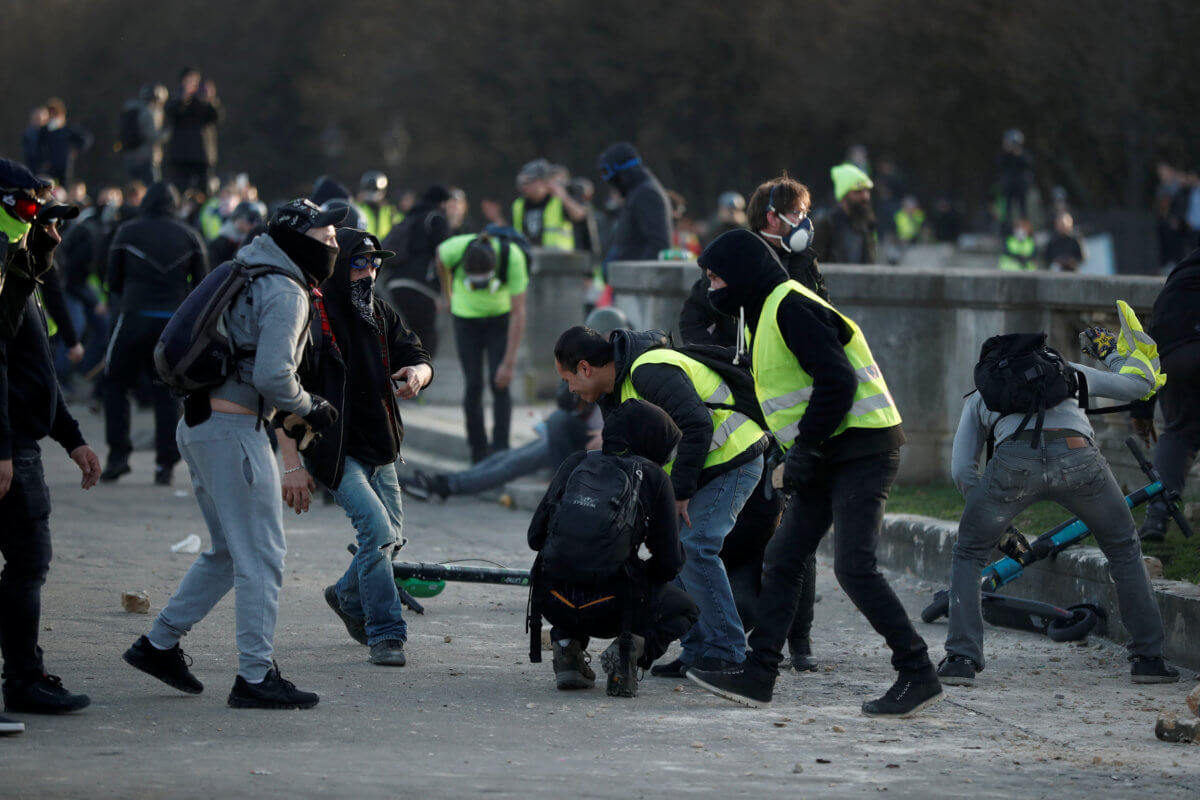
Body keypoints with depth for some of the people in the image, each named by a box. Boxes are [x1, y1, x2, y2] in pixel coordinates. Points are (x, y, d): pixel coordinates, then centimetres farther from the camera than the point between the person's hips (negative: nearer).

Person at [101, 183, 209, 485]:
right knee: (167, 392, 9)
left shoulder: (128, 232, 2)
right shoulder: (189, 236, 6)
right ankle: (165, 463, 3)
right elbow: (202, 284, 6)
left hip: (135, 316, -2)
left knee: (116, 383, 12)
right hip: (174, 321, 2)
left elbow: (114, 281, 5)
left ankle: (118, 454, 0)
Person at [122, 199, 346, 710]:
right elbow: (272, 376, -21)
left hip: (199, 423, 10)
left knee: (231, 551, 19)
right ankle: (255, 676, -6)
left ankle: (159, 643, 23)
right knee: (261, 556, -6)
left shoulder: (252, 278, 17)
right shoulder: (285, 293, -13)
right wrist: (310, 409, -5)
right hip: (234, 431, -10)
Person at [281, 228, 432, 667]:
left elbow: (417, 357, 10)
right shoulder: (311, 317, -14)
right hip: (334, 449, -8)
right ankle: (385, 634, -9)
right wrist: (292, 465, -22)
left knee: (392, 536, 14)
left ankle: (348, 597, 43)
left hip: (379, 448, 8)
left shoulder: (380, 315, 10)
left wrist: (417, 371, -17)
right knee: (376, 528, -19)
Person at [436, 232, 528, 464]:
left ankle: (500, 453, -11)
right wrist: (448, 294, 12)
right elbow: (440, 254, -1)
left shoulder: (513, 258, -33)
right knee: (473, 385, -6)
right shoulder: (455, 249, -30)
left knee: (499, 384, -13)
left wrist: (509, 363, -29)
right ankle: (478, 454, 5)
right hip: (467, 315, 1)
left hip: (500, 316, -1)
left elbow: (518, 314, -28)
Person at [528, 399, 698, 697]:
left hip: (552, 603, 4)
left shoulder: (575, 463, 11)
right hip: (609, 607, -4)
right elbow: (669, 563, 3)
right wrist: (640, 580, 25)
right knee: (684, 608, 26)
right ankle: (632, 648, -3)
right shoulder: (653, 478, 3)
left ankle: (566, 643, 14)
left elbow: (534, 536, 14)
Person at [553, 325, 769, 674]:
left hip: (732, 459, -10)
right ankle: (698, 650, 8)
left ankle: (726, 655, -13)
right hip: (705, 466, 10)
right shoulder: (616, 389, 11)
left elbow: (697, 425, -29)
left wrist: (680, 491, -23)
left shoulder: (650, 372, -22)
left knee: (693, 547, -18)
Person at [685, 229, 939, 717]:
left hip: (861, 449, -10)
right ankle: (758, 674, 12)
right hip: (831, 456, 10)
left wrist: (805, 447, -18)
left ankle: (918, 675, -9)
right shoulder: (769, 311, 18)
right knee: (782, 560, 8)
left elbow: (837, 381, -22)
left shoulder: (791, 307, -14)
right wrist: (799, 452, 13)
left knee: (854, 568, -14)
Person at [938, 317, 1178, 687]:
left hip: (1015, 462, -1)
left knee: (968, 554, 23)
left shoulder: (978, 396, 35)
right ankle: (1149, 657, 25)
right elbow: (1136, 386, 44)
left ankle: (961, 658, 10)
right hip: (1078, 456, 1)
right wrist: (1113, 356, 63)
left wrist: (998, 525, 31)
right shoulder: (1068, 371, 38)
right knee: (1124, 549, 27)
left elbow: (962, 469, 23)